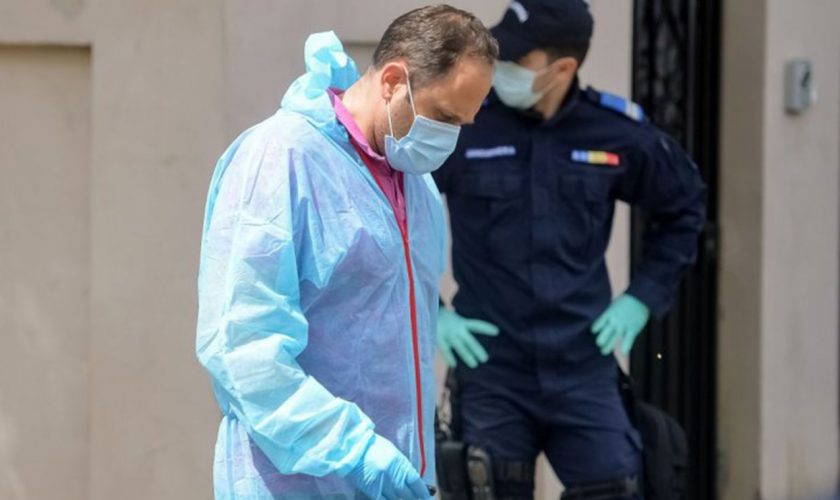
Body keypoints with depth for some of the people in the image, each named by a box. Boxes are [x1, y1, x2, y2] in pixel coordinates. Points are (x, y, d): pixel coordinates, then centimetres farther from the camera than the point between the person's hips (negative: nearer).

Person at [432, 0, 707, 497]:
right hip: (492, 368, -1)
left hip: (584, 367, 1)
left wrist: (642, 298, 8)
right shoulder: (460, 125, -7)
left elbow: (684, 207, 16)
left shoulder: (618, 133, -2)